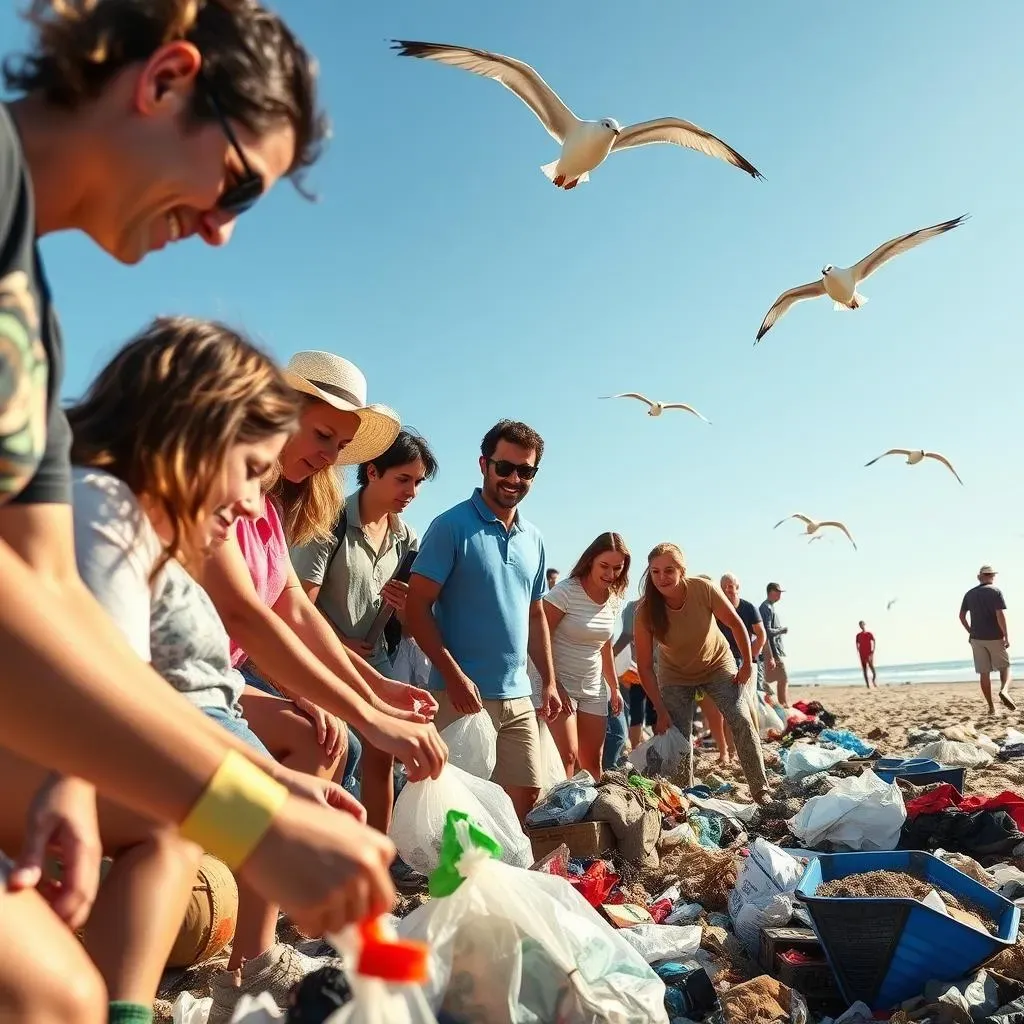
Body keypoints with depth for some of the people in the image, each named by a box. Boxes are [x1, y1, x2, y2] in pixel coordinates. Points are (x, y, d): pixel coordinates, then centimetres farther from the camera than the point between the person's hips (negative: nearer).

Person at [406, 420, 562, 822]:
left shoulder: (533, 539, 12)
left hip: (519, 698, 6)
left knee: (525, 795, 10)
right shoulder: (452, 526, -8)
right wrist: (454, 676, -19)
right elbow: (417, 607, -12)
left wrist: (549, 681, 13)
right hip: (463, 694, -6)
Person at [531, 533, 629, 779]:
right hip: (556, 683, -6)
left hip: (593, 687, 7)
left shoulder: (614, 600, 5)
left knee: (593, 762, 9)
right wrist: (554, 685, -22)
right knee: (567, 756, -16)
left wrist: (614, 687, 16)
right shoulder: (565, 591, -16)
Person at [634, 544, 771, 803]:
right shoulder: (645, 612, -27)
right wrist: (662, 712, -22)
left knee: (742, 722, -12)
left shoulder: (703, 589, -28)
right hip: (676, 675, 0)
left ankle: (761, 792, -2)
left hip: (718, 664, 0)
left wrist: (747, 664, -7)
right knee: (678, 736, -5)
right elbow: (645, 667, -21)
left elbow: (736, 624, -11)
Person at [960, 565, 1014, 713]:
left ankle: (991, 707, 5)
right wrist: (1006, 636, -10)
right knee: (1005, 667, 11)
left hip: (976, 638, 3)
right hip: (995, 638, -3)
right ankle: (1004, 690, -18)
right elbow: (1000, 615, -14)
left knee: (984, 673, 5)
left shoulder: (969, 594, 9)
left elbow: (962, 616, 9)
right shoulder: (995, 591, -5)